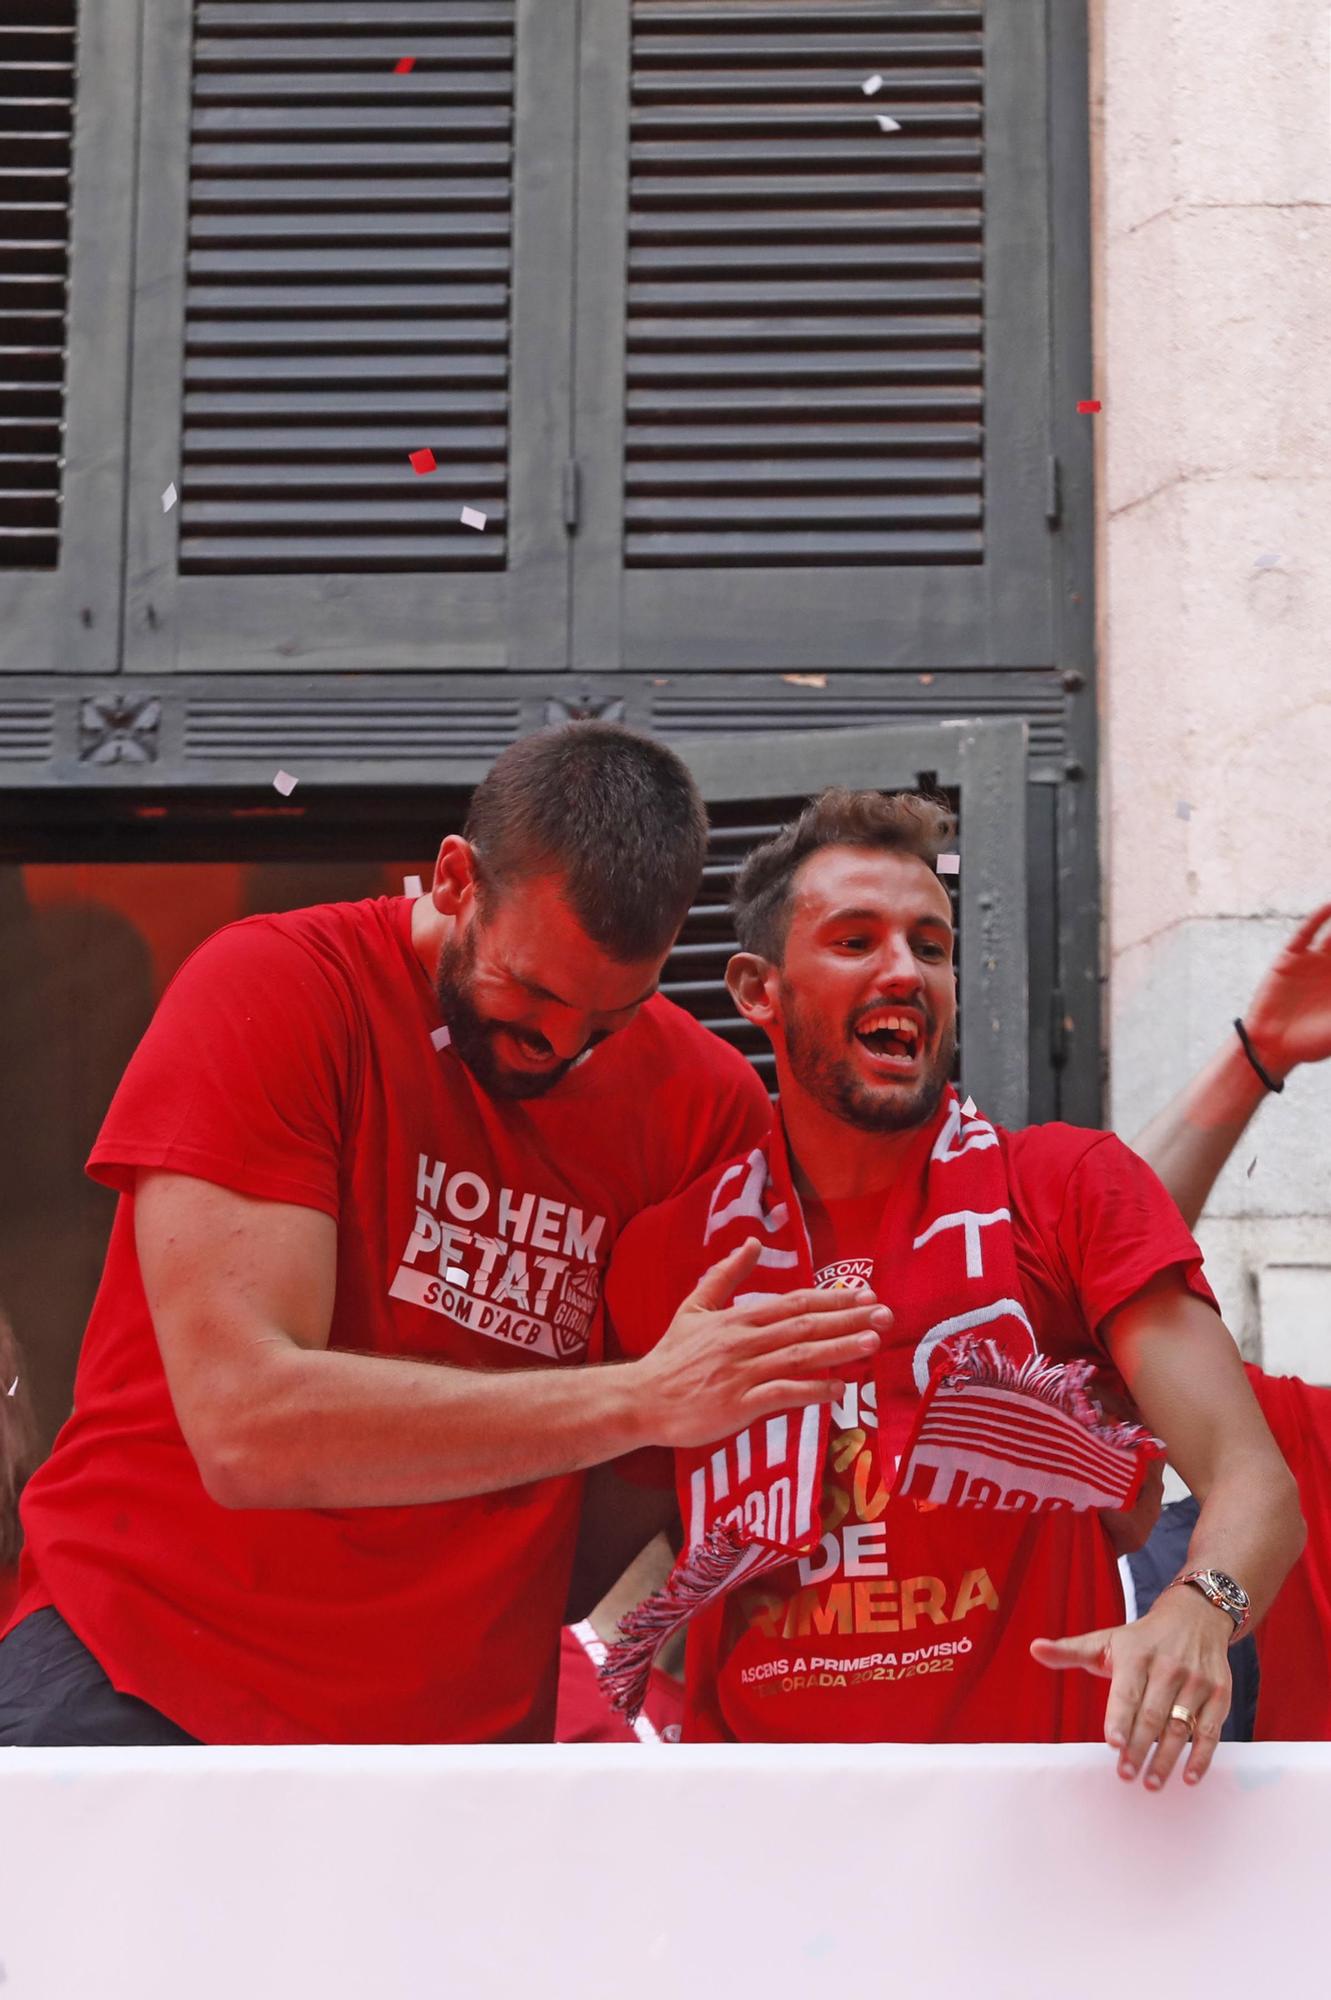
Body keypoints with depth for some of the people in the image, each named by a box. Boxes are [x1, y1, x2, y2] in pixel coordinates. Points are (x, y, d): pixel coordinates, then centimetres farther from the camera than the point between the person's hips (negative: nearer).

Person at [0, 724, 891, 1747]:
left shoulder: (709, 1104, 1)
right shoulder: (273, 985, -10)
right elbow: (245, 1423, -21)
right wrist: (638, 1401, -23)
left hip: (464, 1721, 4)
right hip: (139, 1687, -4)